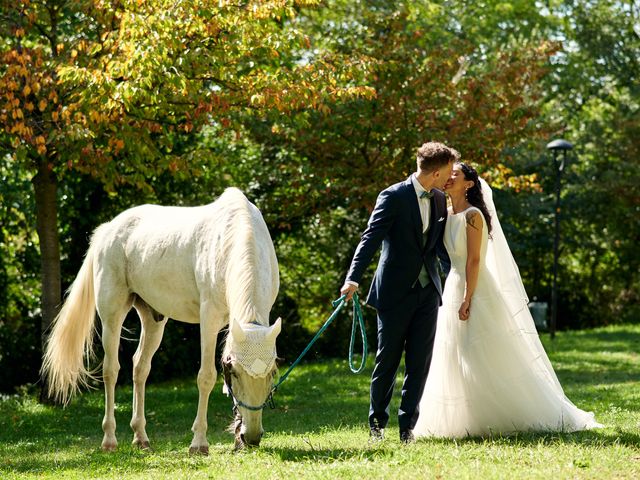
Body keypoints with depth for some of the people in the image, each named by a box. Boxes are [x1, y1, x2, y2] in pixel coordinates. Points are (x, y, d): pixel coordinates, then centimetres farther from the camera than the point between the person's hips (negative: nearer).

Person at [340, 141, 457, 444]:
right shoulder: (394, 197, -10)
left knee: (419, 362, 2)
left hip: (427, 291, 5)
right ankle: (377, 423, 18)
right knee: (387, 359, 3)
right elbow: (371, 238, -17)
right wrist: (354, 278, -29)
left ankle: (407, 425, 8)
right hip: (395, 292, -5)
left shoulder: (440, 200, 9)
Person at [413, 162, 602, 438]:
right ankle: (468, 421, 15)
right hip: (454, 288, 9)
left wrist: (467, 299, -21)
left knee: (489, 359, -6)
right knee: (456, 361, 9)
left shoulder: (473, 215, -12)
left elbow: (474, 259, -17)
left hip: (476, 291, -9)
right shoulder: (449, 216, 12)